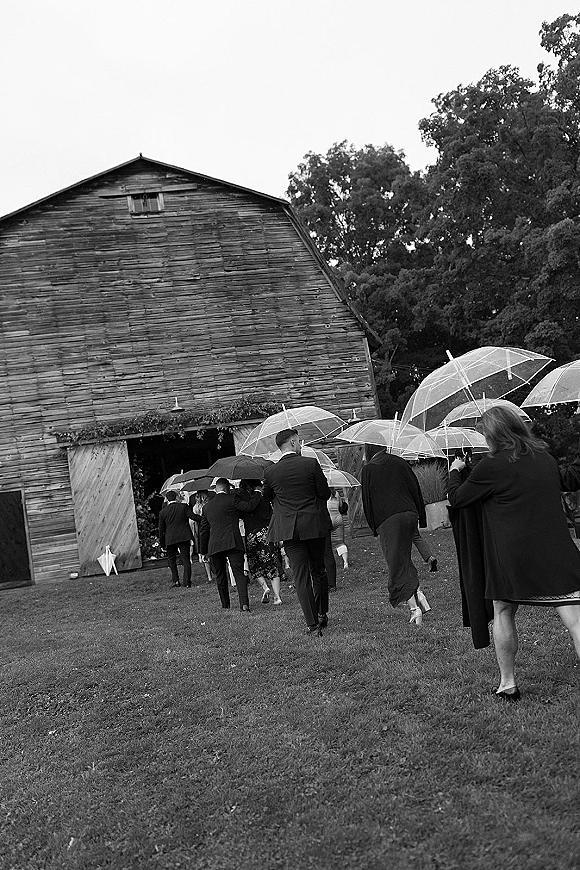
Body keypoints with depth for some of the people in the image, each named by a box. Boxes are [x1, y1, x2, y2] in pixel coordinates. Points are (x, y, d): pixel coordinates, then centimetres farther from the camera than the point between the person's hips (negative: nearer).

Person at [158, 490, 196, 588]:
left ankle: (176, 581, 13)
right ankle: (187, 582, -2)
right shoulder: (184, 506, -3)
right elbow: (193, 517, -9)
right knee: (186, 559, 4)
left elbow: (161, 529, 5)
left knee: (171, 559, 17)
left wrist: (162, 544, 12)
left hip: (170, 539, 0)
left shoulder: (163, 512, 2)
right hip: (184, 537, 0)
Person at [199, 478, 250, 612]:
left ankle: (225, 605, 20)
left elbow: (203, 530, 17)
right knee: (239, 573, -5)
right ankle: (244, 603, -19)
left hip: (214, 545, 3)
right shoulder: (233, 500, 1)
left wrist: (203, 551, 24)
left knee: (220, 576, 14)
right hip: (234, 543, -3)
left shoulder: (206, 507, 14)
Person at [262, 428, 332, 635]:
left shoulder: (271, 472, -3)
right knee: (318, 571, 17)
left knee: (300, 576, 2)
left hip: (289, 529, 0)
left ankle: (312, 624, -1)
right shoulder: (311, 464, -7)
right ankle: (322, 614, 26)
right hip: (315, 525, 0)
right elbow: (325, 494, -4)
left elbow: (266, 497, 13)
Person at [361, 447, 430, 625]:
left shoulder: (368, 470, 4)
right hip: (409, 515, 4)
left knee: (397, 564, -3)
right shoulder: (400, 462, 13)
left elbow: (367, 501, 3)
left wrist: (374, 528, 9)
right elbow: (416, 490, 11)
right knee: (403, 558, 21)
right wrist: (422, 518, 15)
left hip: (387, 519, -4)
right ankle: (418, 594, 6)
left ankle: (413, 607, -11)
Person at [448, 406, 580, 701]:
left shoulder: (491, 466, -9)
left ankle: (507, 684, 25)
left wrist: (454, 472, 22)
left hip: (512, 559, -3)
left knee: (503, 613, 18)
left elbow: (457, 499, 2)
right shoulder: (546, 459, 8)